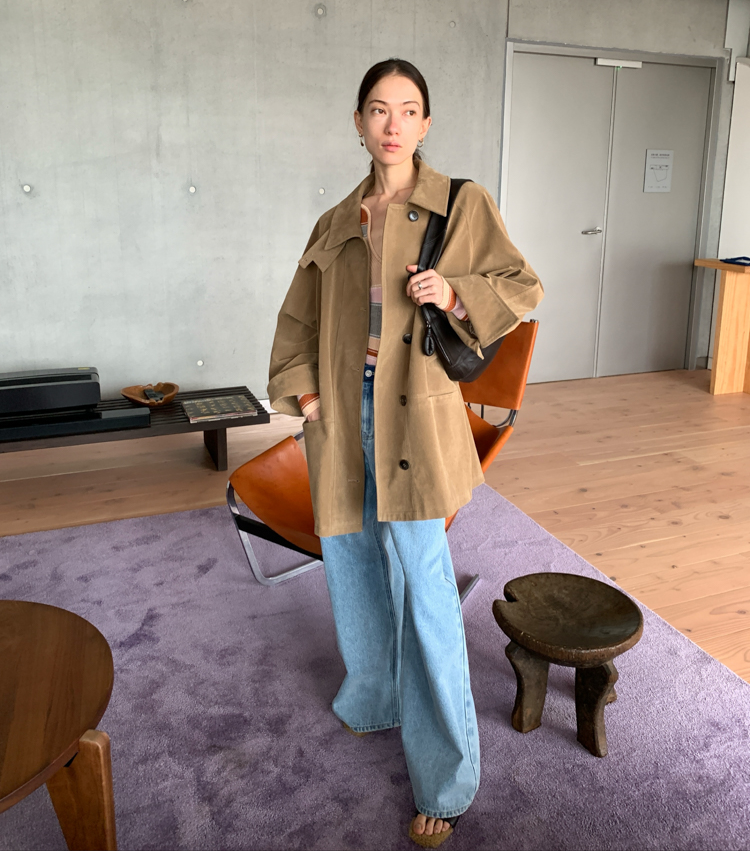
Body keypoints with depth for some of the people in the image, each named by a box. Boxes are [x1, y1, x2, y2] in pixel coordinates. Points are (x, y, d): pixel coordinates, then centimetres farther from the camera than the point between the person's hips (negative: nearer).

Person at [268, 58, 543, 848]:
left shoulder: (461, 205, 1)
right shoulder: (336, 224, 13)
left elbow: (522, 287, 3)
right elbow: (298, 317, 15)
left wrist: (455, 293, -15)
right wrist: (304, 393, 1)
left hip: (413, 412, -5)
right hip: (342, 411, 5)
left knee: (422, 583, -7)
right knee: (351, 559, 16)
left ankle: (443, 780, 9)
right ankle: (374, 698, 42)